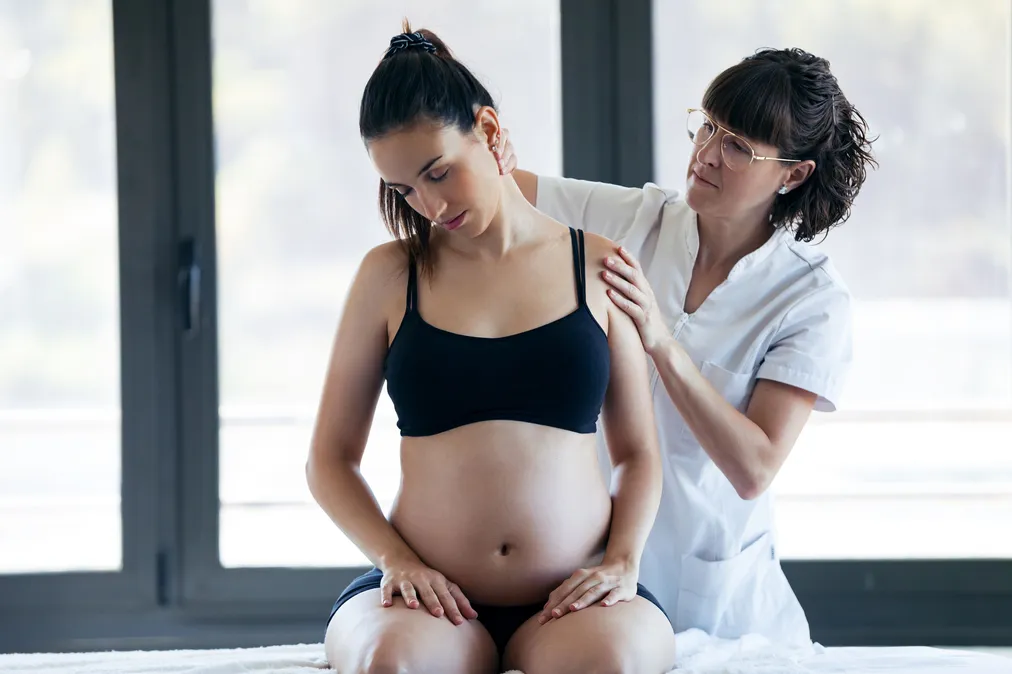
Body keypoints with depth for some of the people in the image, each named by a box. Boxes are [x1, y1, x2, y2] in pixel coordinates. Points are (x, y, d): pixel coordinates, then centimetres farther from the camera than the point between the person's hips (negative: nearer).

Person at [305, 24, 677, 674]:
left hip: (572, 596, 0)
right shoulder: (390, 275, 9)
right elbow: (330, 458, 11)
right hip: (432, 596, 0)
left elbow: (639, 452, 14)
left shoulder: (598, 267, 10)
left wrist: (623, 561, -4)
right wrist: (397, 558, -6)